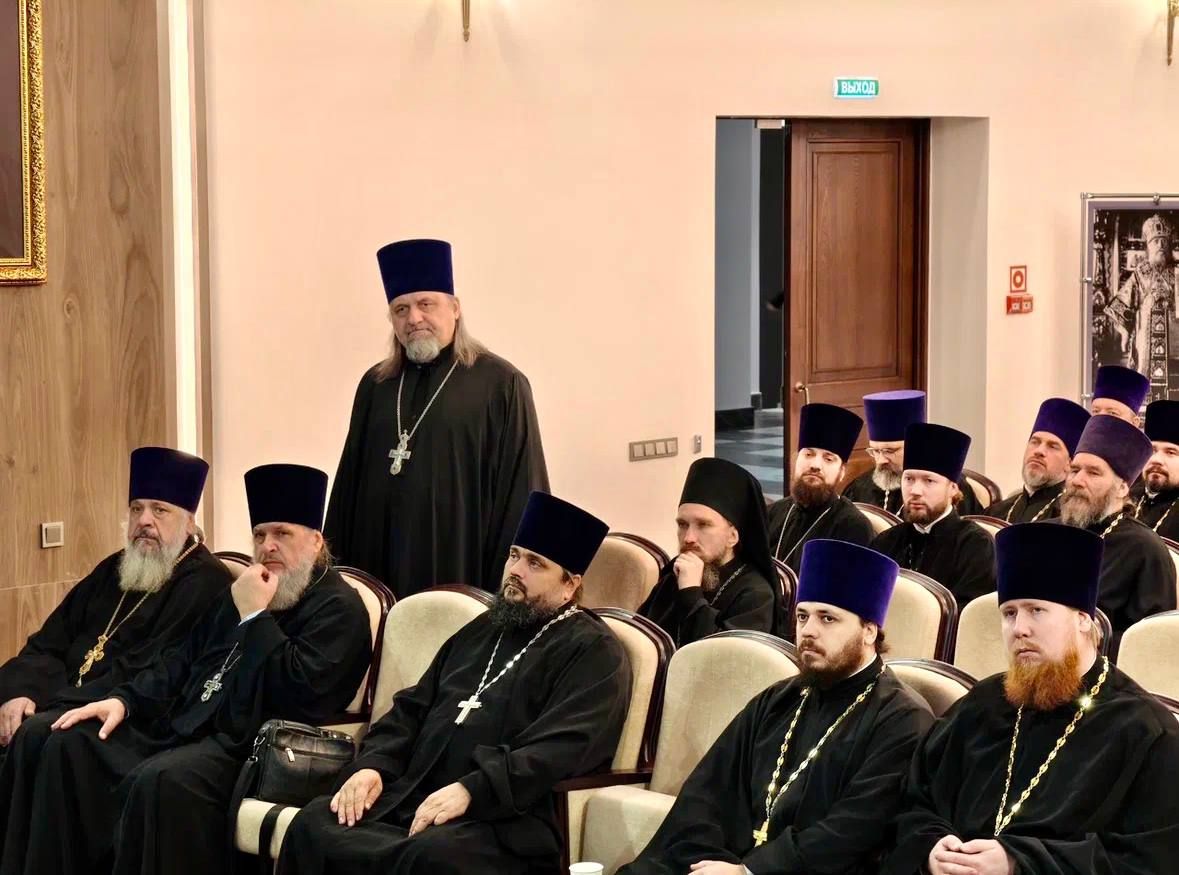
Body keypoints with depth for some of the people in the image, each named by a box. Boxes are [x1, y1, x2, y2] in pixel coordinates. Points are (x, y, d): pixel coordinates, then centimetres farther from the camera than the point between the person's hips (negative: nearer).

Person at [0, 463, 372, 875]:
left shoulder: (339, 609, -3)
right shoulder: (240, 595, 24)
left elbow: (304, 695, -18)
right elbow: (181, 661, 25)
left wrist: (255, 616, -13)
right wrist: (124, 700, 7)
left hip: (246, 747, -9)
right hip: (180, 725, 9)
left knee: (161, 781, -38)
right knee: (64, 742, -7)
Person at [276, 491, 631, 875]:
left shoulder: (594, 653, 1)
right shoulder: (482, 630, 26)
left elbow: (563, 748, -15)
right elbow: (413, 707, 25)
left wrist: (469, 791, -25)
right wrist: (372, 766, 4)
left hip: (504, 817, -7)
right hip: (412, 797, 7)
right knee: (313, 825, -19)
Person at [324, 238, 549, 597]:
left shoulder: (501, 385, -1)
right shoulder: (374, 386, 13)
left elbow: (522, 496, -4)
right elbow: (348, 487, 15)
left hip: (462, 572, -4)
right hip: (380, 567, 4)